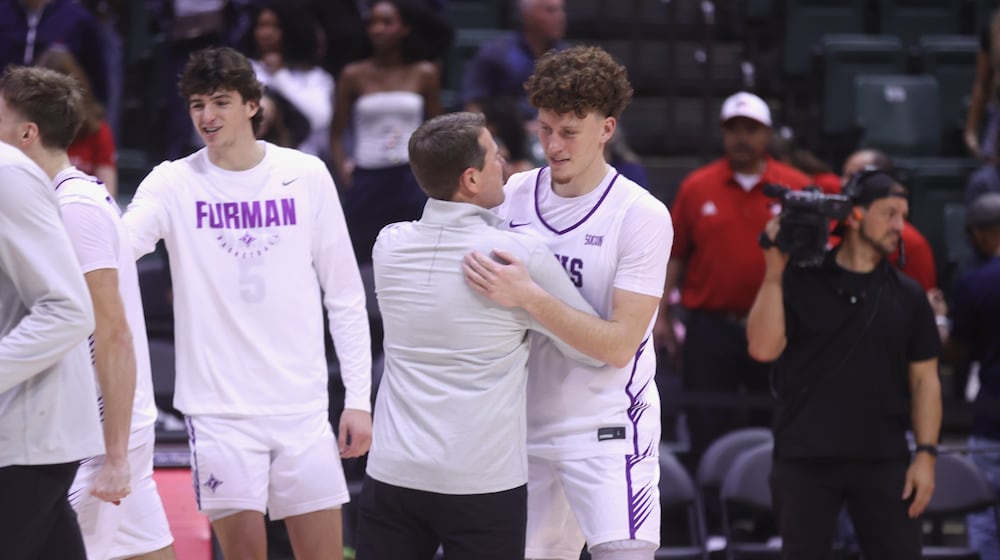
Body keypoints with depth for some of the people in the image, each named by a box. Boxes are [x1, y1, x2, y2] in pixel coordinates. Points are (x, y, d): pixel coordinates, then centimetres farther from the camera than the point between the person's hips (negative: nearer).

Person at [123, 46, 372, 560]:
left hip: (303, 406, 1)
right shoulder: (173, 183, -1)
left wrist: (359, 397, 3)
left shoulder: (307, 175, 3)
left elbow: (345, 296, 7)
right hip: (218, 410, -1)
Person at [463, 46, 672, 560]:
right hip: (524, 426, 5)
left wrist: (528, 297, -27)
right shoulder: (512, 195, 3)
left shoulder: (642, 216, -12)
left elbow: (619, 345, -19)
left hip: (608, 432, -5)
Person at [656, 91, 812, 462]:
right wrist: (662, 316, 1)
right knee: (708, 434, 2)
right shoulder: (697, 188, 5)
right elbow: (675, 255, 6)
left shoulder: (797, 189, 3)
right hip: (710, 330, 0)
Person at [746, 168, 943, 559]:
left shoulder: (907, 296, 9)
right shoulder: (801, 282, 0)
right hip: (804, 460, -2)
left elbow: (924, 380, 9)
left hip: (883, 463, 2)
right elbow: (763, 348, -10)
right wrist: (774, 272, -13)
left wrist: (926, 454, -1)